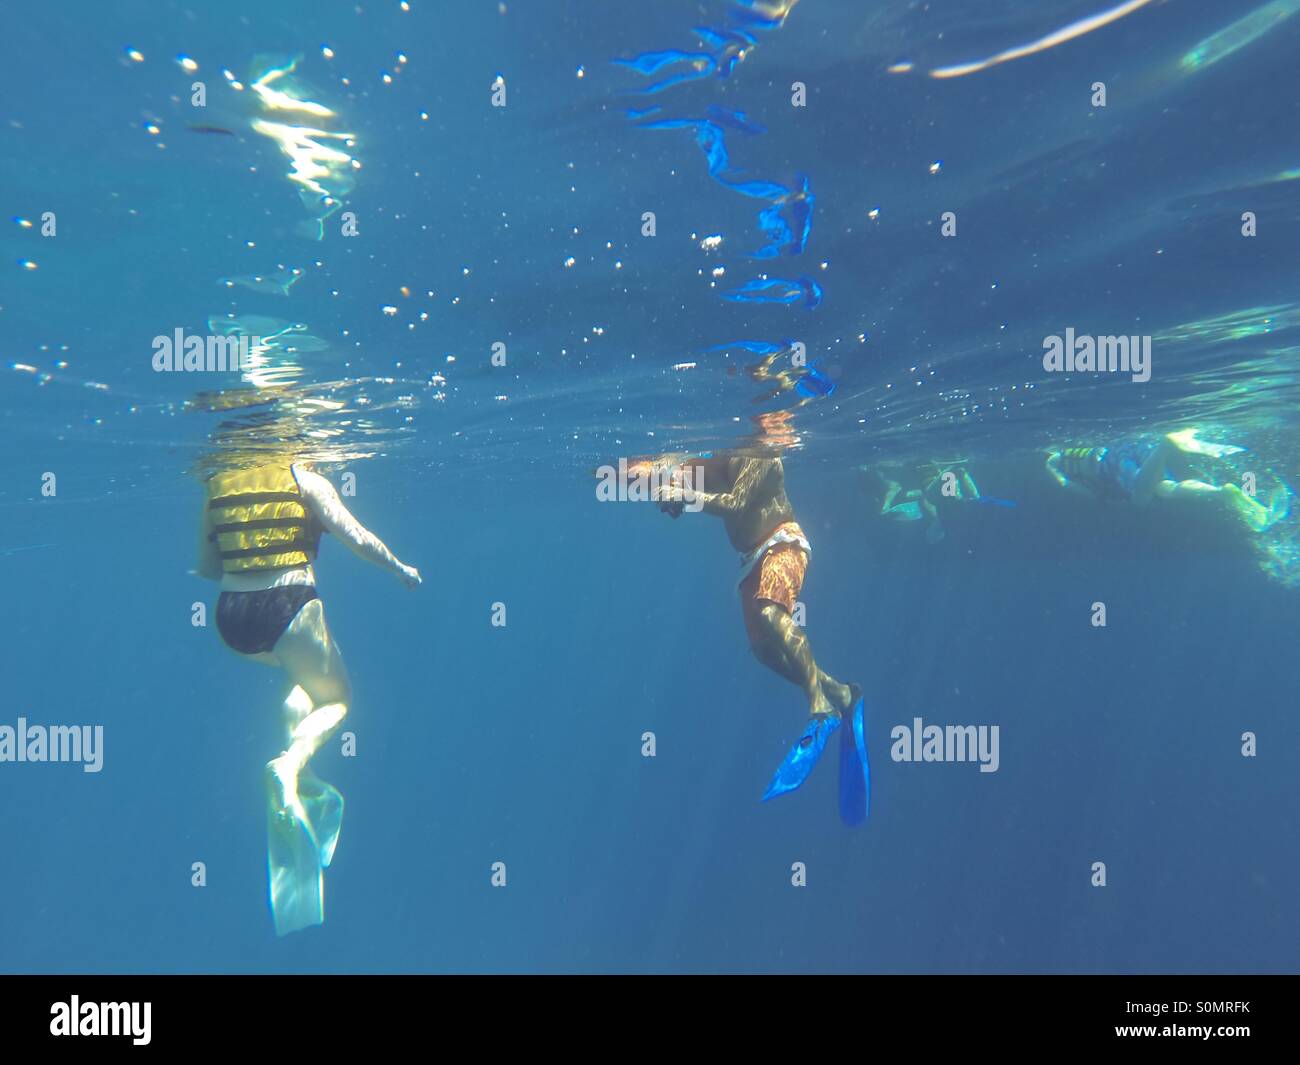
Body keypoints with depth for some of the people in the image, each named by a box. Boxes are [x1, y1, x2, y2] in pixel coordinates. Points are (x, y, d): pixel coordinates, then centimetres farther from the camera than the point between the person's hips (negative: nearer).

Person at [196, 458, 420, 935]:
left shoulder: (215, 488, 14)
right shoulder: (305, 479, 3)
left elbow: (206, 567, 18)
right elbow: (358, 539, -3)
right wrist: (400, 569, 13)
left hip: (231, 617, 5)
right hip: (289, 606, -5)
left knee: (306, 677, 30)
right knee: (336, 698, 16)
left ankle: (301, 778, 11)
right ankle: (292, 763, -15)